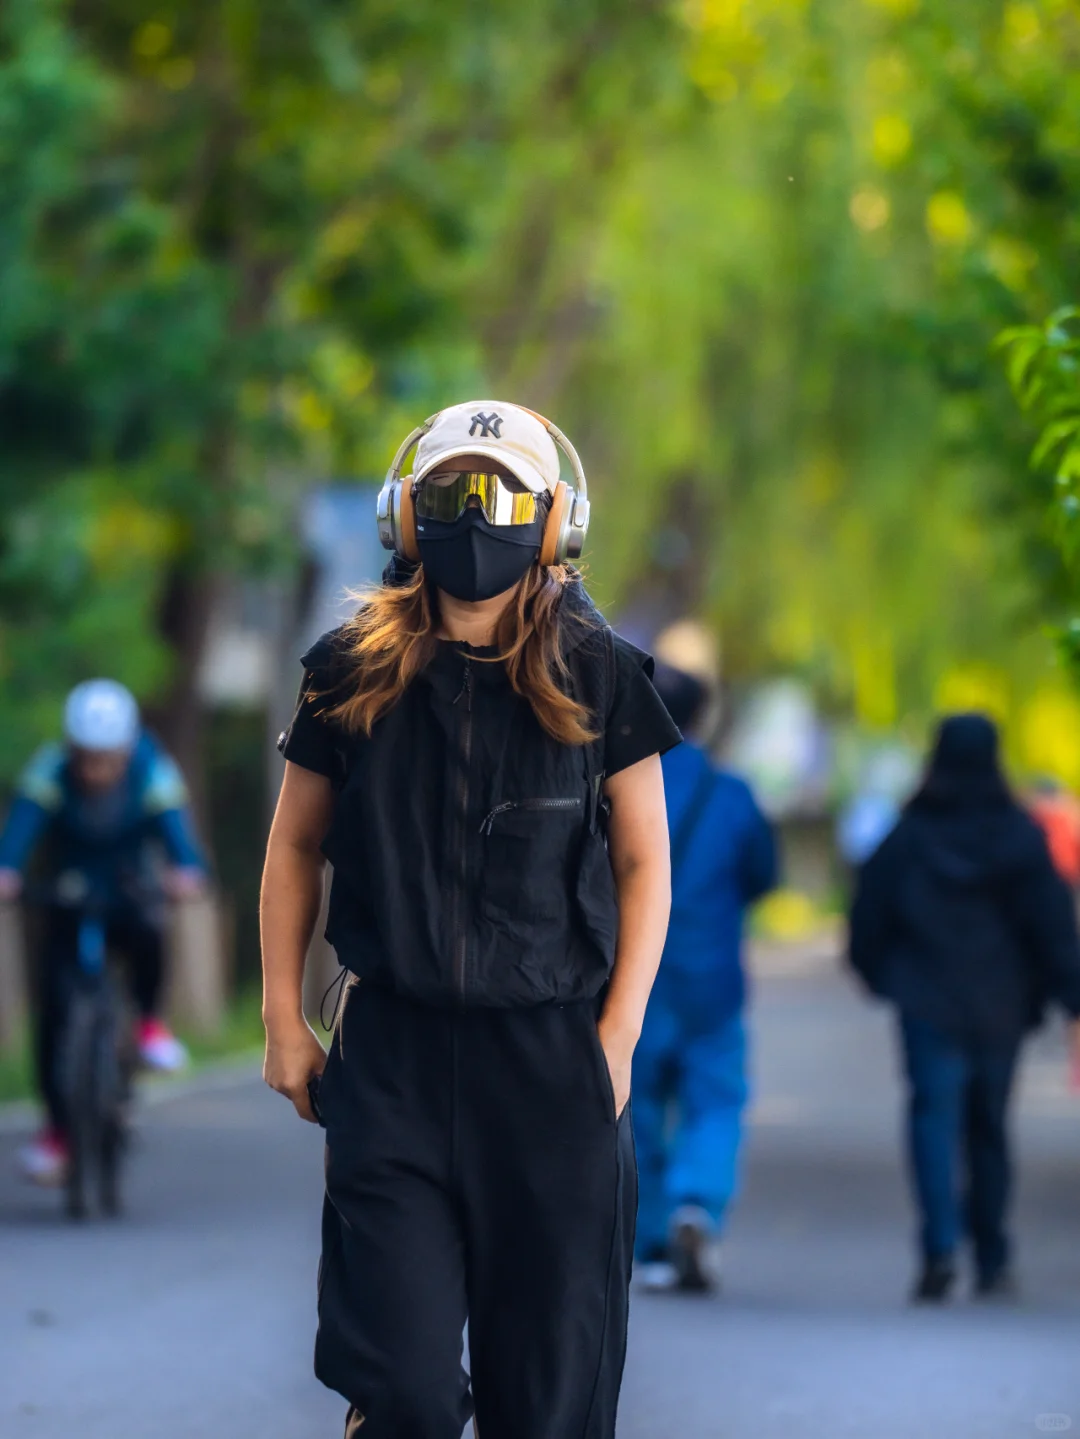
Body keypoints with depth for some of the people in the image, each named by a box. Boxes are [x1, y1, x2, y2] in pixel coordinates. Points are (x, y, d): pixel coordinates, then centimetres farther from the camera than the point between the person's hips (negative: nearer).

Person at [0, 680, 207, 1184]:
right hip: (69, 901, 1)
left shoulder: (152, 774, -21)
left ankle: (150, 1020, -6)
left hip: (129, 891, -1)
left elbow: (175, 828, -35)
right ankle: (56, 1127, -1)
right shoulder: (49, 772, -21)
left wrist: (187, 870, -59)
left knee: (147, 932, -35)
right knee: (53, 1001, -14)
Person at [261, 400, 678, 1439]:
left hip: (552, 1053, 0)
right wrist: (283, 1019, 9)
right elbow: (294, 847, 13)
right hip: (392, 1052, 0)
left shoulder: (595, 679, 1)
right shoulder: (354, 673, 4)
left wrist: (618, 1034, -2)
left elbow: (643, 862, 6)